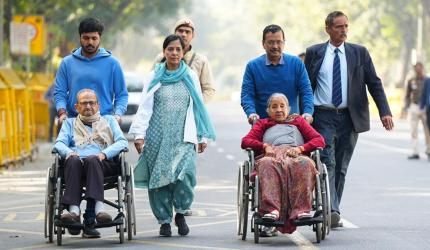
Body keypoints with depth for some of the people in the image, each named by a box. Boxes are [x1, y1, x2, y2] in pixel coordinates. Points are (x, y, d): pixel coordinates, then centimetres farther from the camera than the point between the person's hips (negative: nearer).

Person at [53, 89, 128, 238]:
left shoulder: (109, 121, 29)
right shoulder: (69, 123, 32)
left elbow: (122, 142, 12)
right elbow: (59, 143, 14)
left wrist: (104, 154, -8)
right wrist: (69, 152, -11)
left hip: (104, 165, -1)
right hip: (77, 164, 1)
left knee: (91, 160, -37)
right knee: (73, 161, -36)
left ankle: (90, 219, -51)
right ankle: (73, 210, -53)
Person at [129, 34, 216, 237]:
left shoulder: (190, 77, 10)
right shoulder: (154, 77, 7)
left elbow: (198, 107, 12)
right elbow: (145, 107, 5)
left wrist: (202, 136, 10)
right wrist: (139, 134, -4)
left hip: (183, 138, 0)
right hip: (158, 136, 1)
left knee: (184, 173, -18)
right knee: (159, 176, -1)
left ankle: (180, 213, 3)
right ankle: (164, 220, 12)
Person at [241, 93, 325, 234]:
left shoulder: (298, 121, 37)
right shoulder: (263, 124, 38)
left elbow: (319, 140, 22)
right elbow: (245, 141, 20)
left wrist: (300, 148, 2)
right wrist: (265, 146, 0)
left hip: (296, 155, 0)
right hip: (272, 155, 0)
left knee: (305, 164, -39)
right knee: (266, 164, -41)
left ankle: (301, 210, -51)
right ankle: (271, 209, -57)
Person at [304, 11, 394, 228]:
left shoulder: (359, 53, 7)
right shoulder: (314, 53, 5)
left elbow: (374, 83, 6)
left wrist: (385, 112, -5)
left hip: (350, 117, 2)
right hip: (323, 116, -2)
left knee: (341, 167, 6)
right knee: (327, 163, -15)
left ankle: (333, 212, 13)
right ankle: (331, 211, -23)